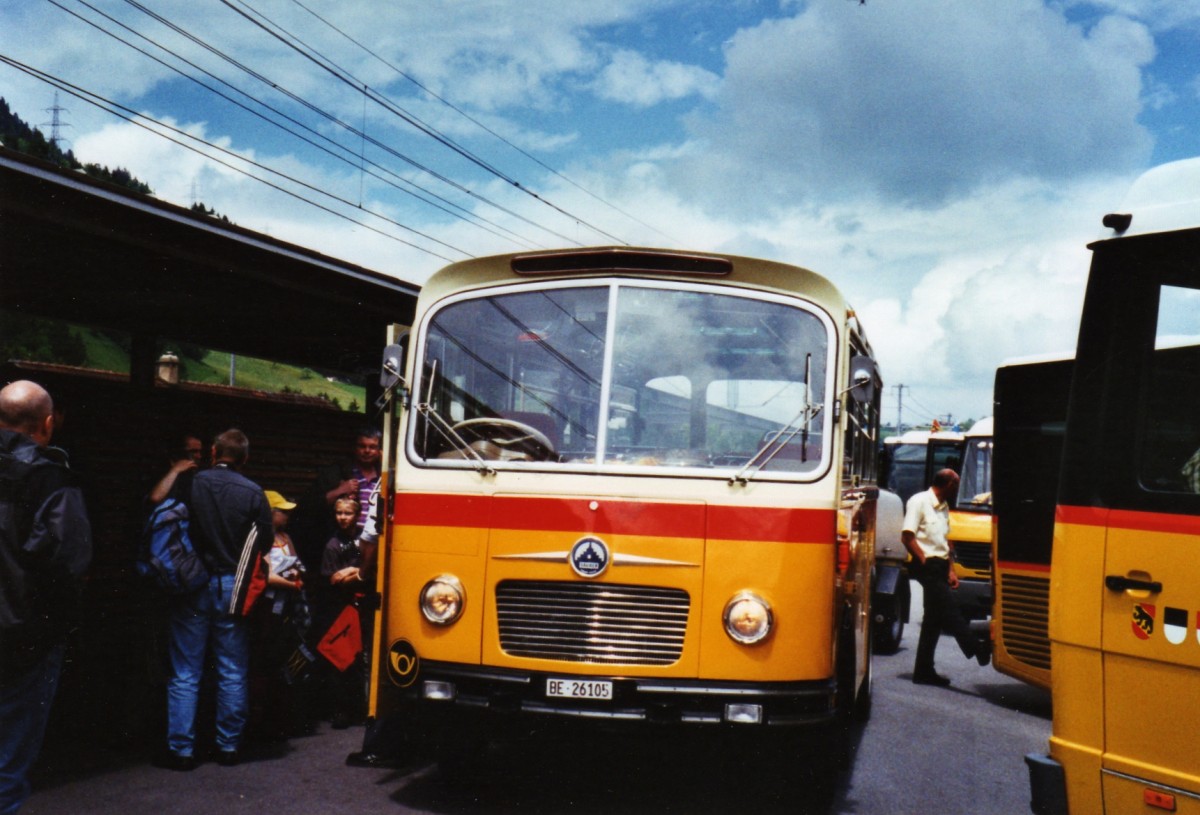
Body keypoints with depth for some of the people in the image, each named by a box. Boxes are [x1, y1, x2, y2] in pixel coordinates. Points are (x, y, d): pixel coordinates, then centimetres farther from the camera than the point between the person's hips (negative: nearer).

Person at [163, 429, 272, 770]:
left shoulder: (191, 483, -5)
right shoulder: (253, 492, -5)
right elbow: (265, 544, -2)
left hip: (192, 587, 0)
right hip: (232, 586, 0)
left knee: (184, 673, 6)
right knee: (233, 672, 10)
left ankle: (181, 749, 8)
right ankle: (228, 746, 14)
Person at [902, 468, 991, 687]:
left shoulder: (943, 507, 17)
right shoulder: (919, 502, -8)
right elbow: (907, 537, -14)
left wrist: (950, 569, 12)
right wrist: (924, 562, -13)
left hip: (939, 566, 9)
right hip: (926, 566, -9)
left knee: (934, 618, 7)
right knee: (949, 607, -15)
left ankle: (924, 671, 10)